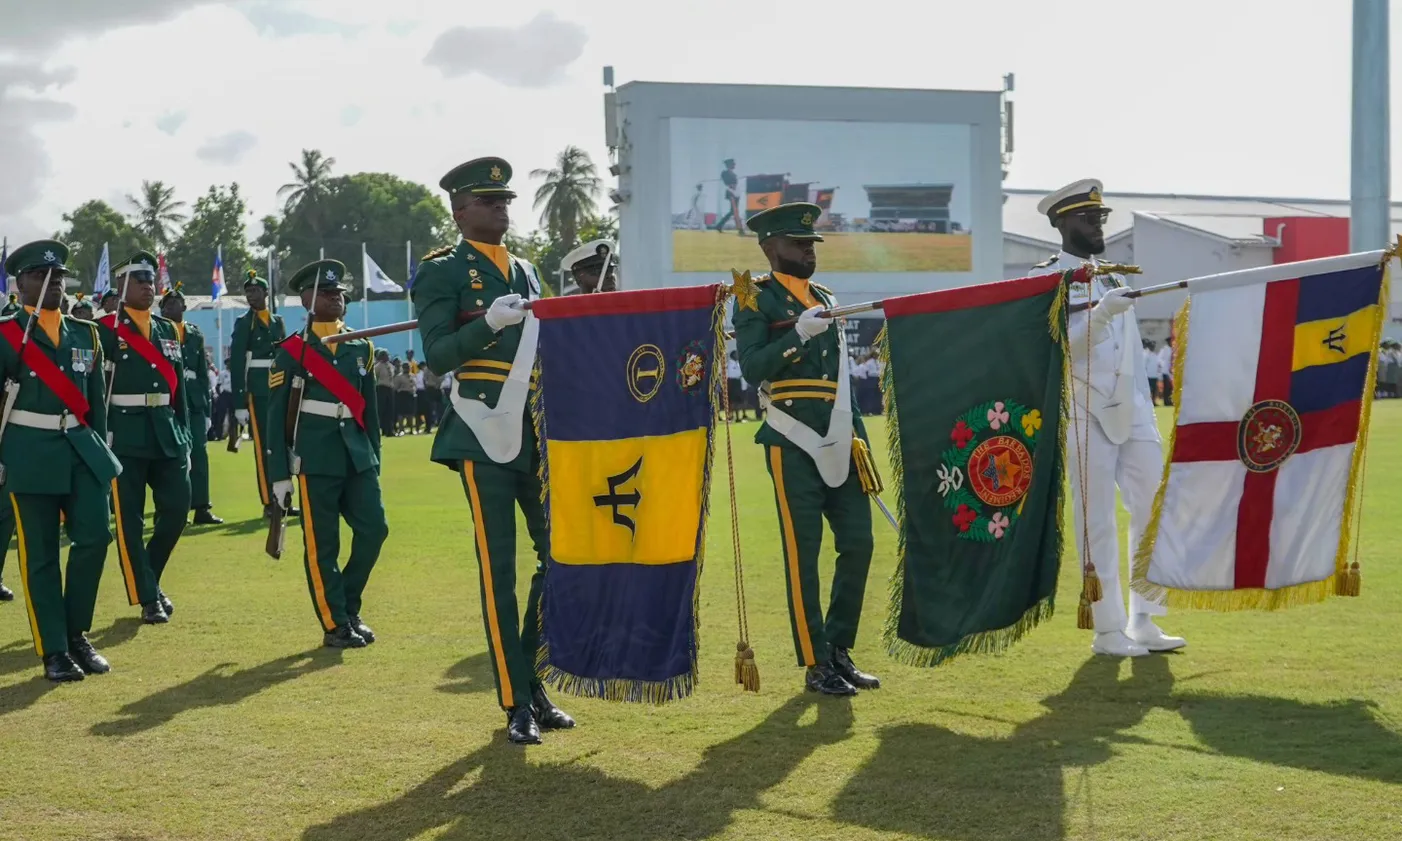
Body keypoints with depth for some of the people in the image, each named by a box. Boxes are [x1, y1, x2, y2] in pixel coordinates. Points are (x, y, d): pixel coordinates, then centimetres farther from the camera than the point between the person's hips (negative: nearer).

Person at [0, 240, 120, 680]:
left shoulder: (84, 333, 11)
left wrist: (100, 447, 13)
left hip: (82, 449, 4)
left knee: (95, 536, -3)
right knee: (40, 556, 1)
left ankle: (77, 635, 15)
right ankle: (54, 652, 8)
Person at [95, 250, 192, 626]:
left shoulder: (168, 330, 14)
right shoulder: (105, 330, -4)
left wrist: (184, 437, 12)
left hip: (166, 433, 5)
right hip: (124, 435, -5)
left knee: (177, 507, 2)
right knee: (129, 520, -1)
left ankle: (149, 578, 23)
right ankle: (147, 598, 5)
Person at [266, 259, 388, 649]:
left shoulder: (361, 347, 12)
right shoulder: (291, 351, -2)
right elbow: (277, 415, -2)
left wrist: (374, 457, 13)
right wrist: (279, 474, -6)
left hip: (358, 455, 5)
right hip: (315, 459, -5)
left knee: (374, 529, 1)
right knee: (322, 545, 0)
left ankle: (348, 608, 20)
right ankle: (335, 625, 9)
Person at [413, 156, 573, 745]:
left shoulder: (525, 271, 18)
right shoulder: (441, 272, -1)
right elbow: (437, 355, -13)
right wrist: (488, 324, -26)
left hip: (539, 432, 6)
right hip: (483, 436, -6)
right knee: (499, 568, -4)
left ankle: (535, 683, 18)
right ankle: (517, 705, 3)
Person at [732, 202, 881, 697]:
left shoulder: (825, 299, 20)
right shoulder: (755, 299, 0)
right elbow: (752, 368, -13)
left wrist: (857, 436, 18)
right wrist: (798, 335, -22)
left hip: (838, 442, 7)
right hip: (793, 445, -6)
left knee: (858, 543, 3)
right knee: (803, 553, -4)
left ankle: (840, 651, 17)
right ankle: (817, 665, 3)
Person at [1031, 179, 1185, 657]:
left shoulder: (1112, 276, 17)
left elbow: (1132, 351, 19)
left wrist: (1147, 410, 15)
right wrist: (1100, 314, -30)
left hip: (1131, 411, 6)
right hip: (1085, 415, -6)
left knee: (1154, 510, 4)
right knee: (1097, 524, -2)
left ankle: (1143, 622, 13)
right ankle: (1108, 630, 5)